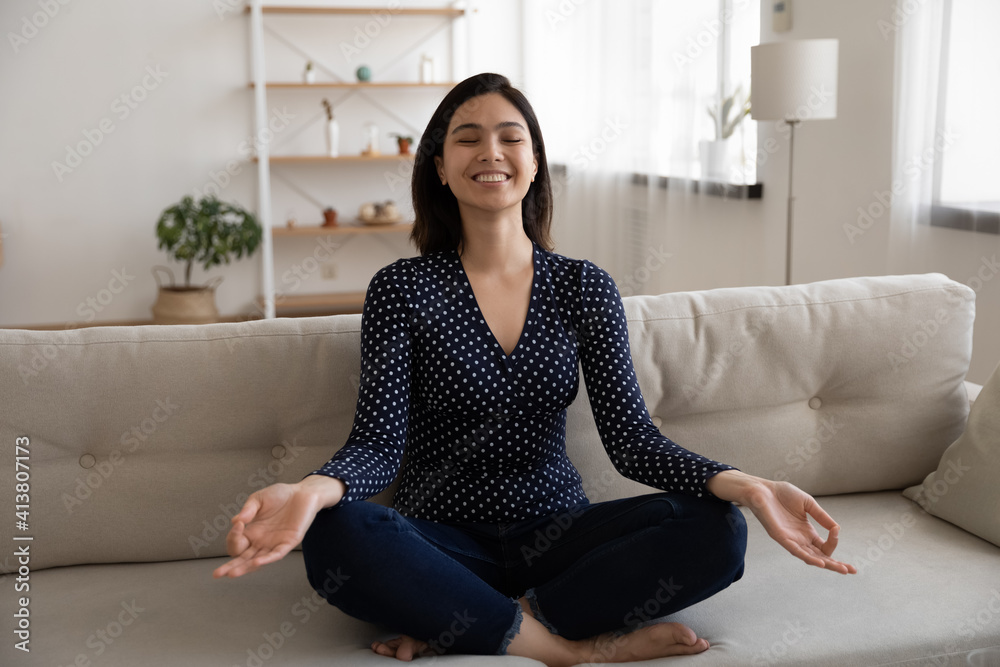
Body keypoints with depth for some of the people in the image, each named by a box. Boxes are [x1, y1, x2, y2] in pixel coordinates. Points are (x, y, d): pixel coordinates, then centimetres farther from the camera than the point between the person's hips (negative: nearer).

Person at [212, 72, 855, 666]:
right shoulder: (402, 289, -2)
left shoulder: (585, 287, 4)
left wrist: (742, 485, -21)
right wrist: (313, 489, -33)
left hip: (556, 534, 3)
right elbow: (379, 442, -10)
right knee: (337, 535, -33)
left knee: (716, 530, -22)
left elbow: (630, 436, -3)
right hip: (442, 540, -2)